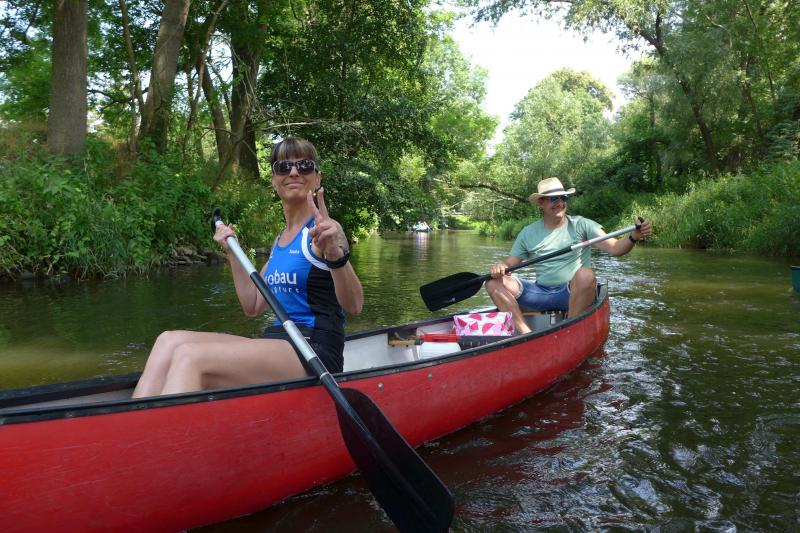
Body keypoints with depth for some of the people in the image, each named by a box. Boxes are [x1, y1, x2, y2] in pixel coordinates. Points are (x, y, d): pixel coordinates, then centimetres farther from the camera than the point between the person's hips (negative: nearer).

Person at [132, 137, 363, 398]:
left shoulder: (322, 230, -6)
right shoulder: (280, 239, 19)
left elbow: (354, 306, -20)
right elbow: (253, 306, 18)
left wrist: (337, 256, -38)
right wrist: (233, 253, 11)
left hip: (316, 353, -8)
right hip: (277, 343, 8)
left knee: (189, 357, -25)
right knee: (170, 340, -9)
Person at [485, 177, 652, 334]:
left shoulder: (581, 225, 0)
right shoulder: (528, 233, 8)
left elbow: (614, 248, -10)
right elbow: (510, 263, 11)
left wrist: (633, 237, -31)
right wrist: (500, 267, -13)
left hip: (574, 294, -3)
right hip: (541, 293, 3)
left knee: (585, 275, -36)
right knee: (494, 282, -13)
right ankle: (526, 333, -24)